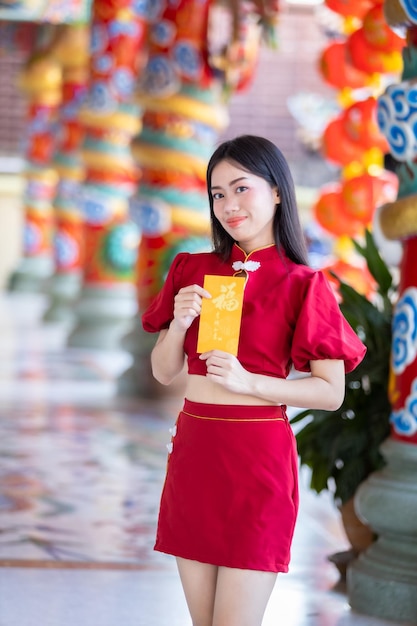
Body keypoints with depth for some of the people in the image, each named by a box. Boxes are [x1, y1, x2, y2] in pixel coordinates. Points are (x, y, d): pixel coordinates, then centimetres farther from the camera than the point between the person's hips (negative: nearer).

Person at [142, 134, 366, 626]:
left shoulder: (301, 285, -5)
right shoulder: (192, 271, 8)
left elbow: (332, 392, -8)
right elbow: (163, 372, 10)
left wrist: (248, 382, -19)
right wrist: (179, 323, -9)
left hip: (257, 456, -5)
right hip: (192, 450, 5)